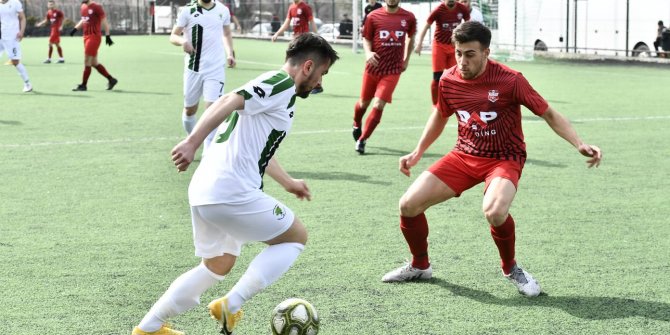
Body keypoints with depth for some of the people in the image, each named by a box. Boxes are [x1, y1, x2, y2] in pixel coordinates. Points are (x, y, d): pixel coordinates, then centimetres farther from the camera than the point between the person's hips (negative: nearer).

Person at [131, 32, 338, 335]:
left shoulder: (272, 86, 23)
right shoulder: (282, 85, -8)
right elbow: (228, 102, -24)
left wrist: (288, 183, 50)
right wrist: (192, 142, -34)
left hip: (205, 192, 10)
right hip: (231, 193, -9)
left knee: (218, 266, 25)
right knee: (296, 236, 9)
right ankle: (232, 305, -2)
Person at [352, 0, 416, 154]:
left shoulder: (408, 18, -2)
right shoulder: (373, 16, -4)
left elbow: (411, 38, 16)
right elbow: (366, 39, 4)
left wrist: (406, 59, 15)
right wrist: (368, 53, -17)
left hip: (392, 71, -1)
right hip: (373, 68, 1)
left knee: (378, 105, -12)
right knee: (364, 103, 17)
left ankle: (362, 140, 1)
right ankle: (357, 125, 50)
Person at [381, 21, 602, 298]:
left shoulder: (510, 80, -19)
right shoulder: (448, 80, -5)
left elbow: (548, 114, -9)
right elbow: (440, 116, 17)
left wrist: (579, 145, -20)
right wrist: (417, 153, 18)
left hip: (504, 159, -5)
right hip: (464, 155, 5)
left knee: (494, 211, -36)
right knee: (408, 205, -6)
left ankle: (511, 269, -5)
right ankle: (420, 266, 23)